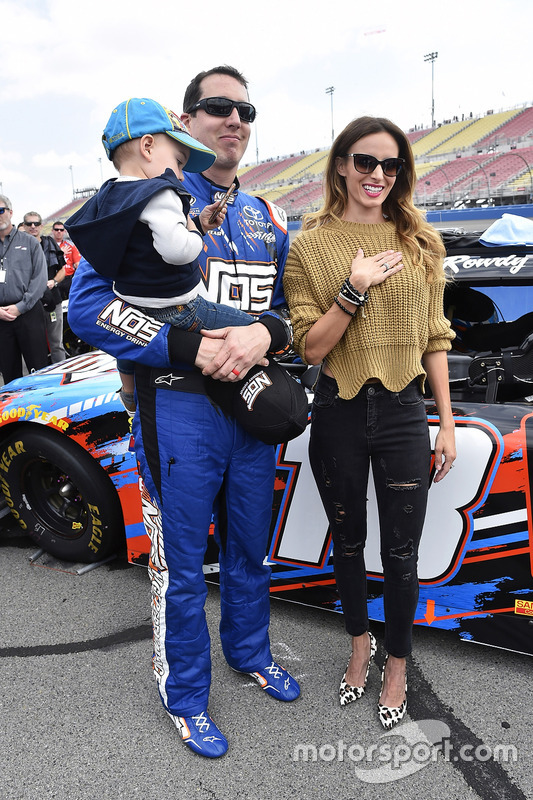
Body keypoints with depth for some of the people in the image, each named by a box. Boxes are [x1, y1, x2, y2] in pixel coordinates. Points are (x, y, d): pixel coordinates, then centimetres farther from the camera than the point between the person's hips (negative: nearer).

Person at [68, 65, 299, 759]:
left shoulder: (266, 219, 11)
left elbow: (292, 305, 12)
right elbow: (90, 305, -13)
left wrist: (265, 332, -13)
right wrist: (192, 349, -21)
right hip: (179, 409, -5)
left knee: (251, 548, 20)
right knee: (182, 565, 7)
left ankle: (251, 652, 45)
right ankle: (185, 695, 29)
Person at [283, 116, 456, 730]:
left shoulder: (419, 242, 3)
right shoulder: (311, 244, -2)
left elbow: (434, 339, 6)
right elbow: (310, 348, -6)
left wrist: (446, 423, 5)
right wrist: (354, 291, -19)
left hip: (402, 411, 1)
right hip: (339, 413, 0)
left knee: (400, 552, 8)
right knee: (347, 542, 17)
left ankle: (396, 666, 34)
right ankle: (360, 644, 43)